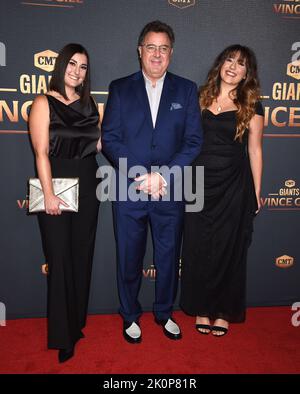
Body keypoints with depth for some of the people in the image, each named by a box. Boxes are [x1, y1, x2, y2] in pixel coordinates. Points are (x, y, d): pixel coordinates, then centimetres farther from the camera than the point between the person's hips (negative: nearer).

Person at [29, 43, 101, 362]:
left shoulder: (89, 103, 12)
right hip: (56, 187, -5)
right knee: (60, 260, 0)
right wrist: (49, 195, -17)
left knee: (82, 257, 11)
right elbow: (41, 152, -11)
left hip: (87, 188, 5)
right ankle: (62, 336, 15)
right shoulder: (44, 103, -2)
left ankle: (76, 324, 28)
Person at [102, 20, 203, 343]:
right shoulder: (120, 88, 3)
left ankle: (164, 313, 37)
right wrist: (141, 175, -16)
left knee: (168, 258, 14)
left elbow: (193, 141, -2)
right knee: (129, 259, 12)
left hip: (171, 192, 1)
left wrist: (163, 175, -15)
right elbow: (109, 139, -4)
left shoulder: (186, 90, 5)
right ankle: (130, 316, 34)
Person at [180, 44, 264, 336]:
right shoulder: (200, 98, 6)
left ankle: (224, 312, 27)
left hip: (233, 188, -1)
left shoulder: (251, 106, 1)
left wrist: (256, 192, 2)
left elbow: (254, 150, 2)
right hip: (199, 185, 2)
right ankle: (201, 308, 28)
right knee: (198, 248, 8)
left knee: (228, 248, 8)